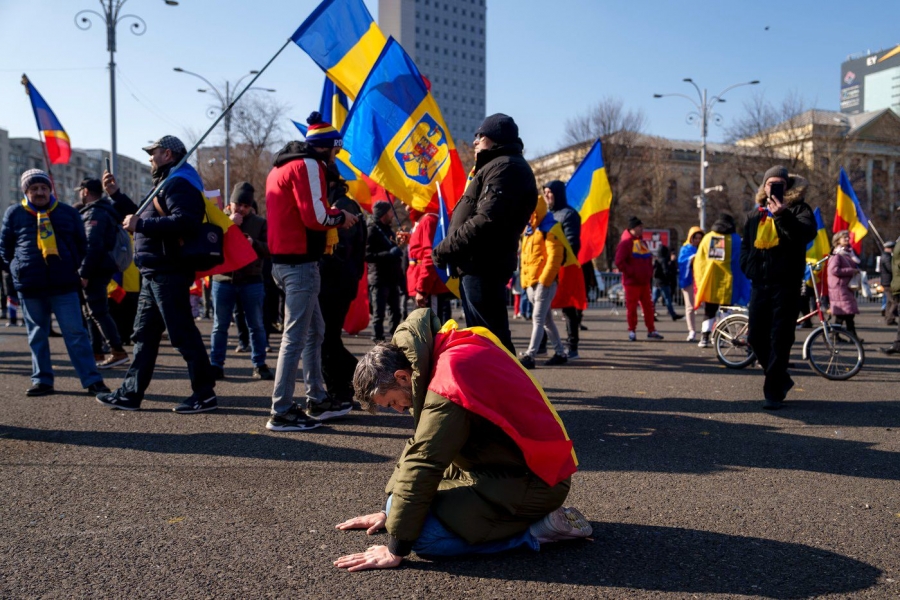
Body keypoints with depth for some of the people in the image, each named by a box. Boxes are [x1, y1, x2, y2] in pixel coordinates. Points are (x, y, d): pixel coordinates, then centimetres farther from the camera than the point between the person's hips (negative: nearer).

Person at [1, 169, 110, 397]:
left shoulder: (68, 212, 8)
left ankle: (92, 380, -3)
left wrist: (76, 270, 10)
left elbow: (81, 245, 15)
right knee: (37, 335, 9)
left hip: (63, 285, -1)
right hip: (29, 287, 1)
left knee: (75, 333, -3)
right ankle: (42, 380, 18)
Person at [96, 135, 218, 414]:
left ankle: (205, 394, 0)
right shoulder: (166, 184, 23)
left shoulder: (178, 184, -11)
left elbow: (185, 221, -28)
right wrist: (116, 194, 23)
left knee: (183, 334, -7)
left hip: (168, 273, -11)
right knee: (144, 335, 13)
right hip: (154, 274, 11)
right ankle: (130, 394, 21)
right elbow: (143, 217, 29)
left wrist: (140, 225, -23)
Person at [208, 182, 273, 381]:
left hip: (252, 281, 0)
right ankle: (216, 365, 12)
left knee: (256, 326, 5)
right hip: (223, 280, 1)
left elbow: (269, 249, -3)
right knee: (220, 326, 5)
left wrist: (254, 243, -21)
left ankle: (260, 366, 12)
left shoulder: (260, 222, 4)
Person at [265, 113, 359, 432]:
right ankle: (281, 412, -2)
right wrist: (340, 217, -1)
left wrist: (332, 214, 12)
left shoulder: (283, 166, 21)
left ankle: (317, 400, 24)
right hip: (301, 263, -10)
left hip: (284, 260, 10)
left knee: (315, 331, 17)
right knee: (295, 338, -7)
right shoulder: (308, 165, -10)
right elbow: (315, 216, -18)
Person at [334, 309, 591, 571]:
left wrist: (395, 549, -16)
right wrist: (390, 511, 14)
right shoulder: (449, 354, 6)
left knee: (423, 532, -22)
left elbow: (423, 464, -23)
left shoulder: (449, 382, -24)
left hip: (533, 481, -10)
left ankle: (537, 530, -7)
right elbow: (420, 444, 13)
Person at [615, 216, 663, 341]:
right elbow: (619, 261, -16)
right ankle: (631, 331, 7)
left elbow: (649, 259, 25)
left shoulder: (642, 242, 17)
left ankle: (651, 330, 14)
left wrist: (650, 272, 11)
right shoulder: (625, 242, -8)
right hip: (631, 282, -7)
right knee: (632, 307, -1)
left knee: (648, 306, 8)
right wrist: (632, 272, -16)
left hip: (645, 282, 7)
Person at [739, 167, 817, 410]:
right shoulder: (755, 214, 17)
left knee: (780, 339, -5)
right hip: (759, 284, 5)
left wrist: (782, 215, -29)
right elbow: (746, 244, 25)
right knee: (756, 337, 7)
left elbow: (807, 233, -18)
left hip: (785, 283, -5)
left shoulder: (798, 208, 2)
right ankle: (781, 379, 28)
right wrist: (748, 268, 9)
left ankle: (774, 392, 2)